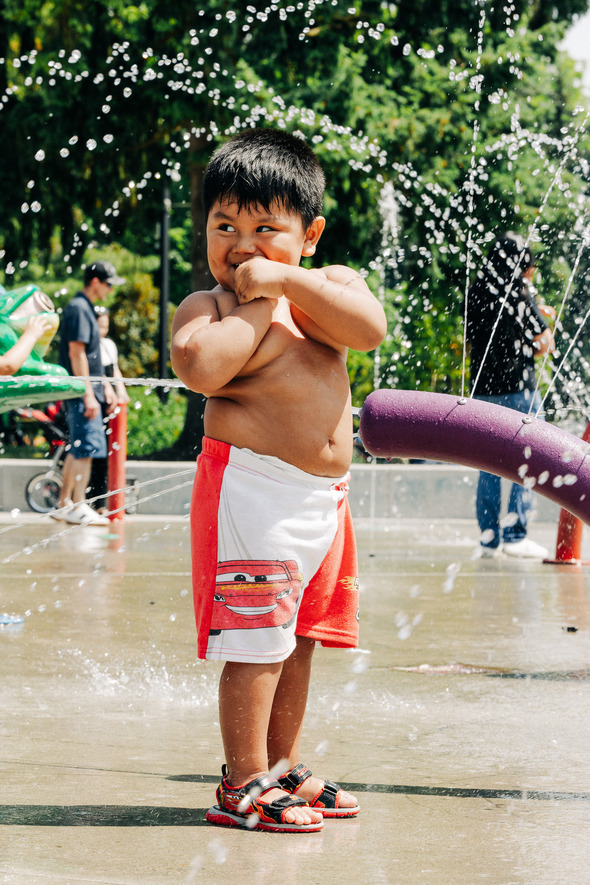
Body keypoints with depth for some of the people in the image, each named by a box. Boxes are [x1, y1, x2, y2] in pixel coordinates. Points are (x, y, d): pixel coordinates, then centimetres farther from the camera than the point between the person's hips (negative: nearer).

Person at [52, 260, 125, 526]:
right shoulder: (79, 308, -13)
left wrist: (105, 386, 24)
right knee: (87, 447, -11)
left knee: (77, 449, 12)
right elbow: (76, 353, -19)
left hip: (87, 391, 10)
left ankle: (64, 504, 16)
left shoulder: (85, 308, 19)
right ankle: (78, 507, -9)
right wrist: (88, 394, -21)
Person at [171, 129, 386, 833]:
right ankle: (244, 785, 1)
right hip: (254, 489, -7)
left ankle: (283, 767, 28)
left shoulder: (329, 284, 9)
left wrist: (287, 281, -16)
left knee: (299, 638, 16)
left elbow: (369, 327, -12)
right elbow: (200, 367, -28)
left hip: (323, 495, 7)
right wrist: (255, 303, -16)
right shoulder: (207, 305, -6)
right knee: (256, 642, -7)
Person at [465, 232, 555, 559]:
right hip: (517, 388, -6)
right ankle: (515, 534, -3)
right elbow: (545, 343, -8)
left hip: (482, 388, 6)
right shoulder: (521, 294, -9)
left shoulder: (476, 295, 7)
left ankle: (489, 538, 10)